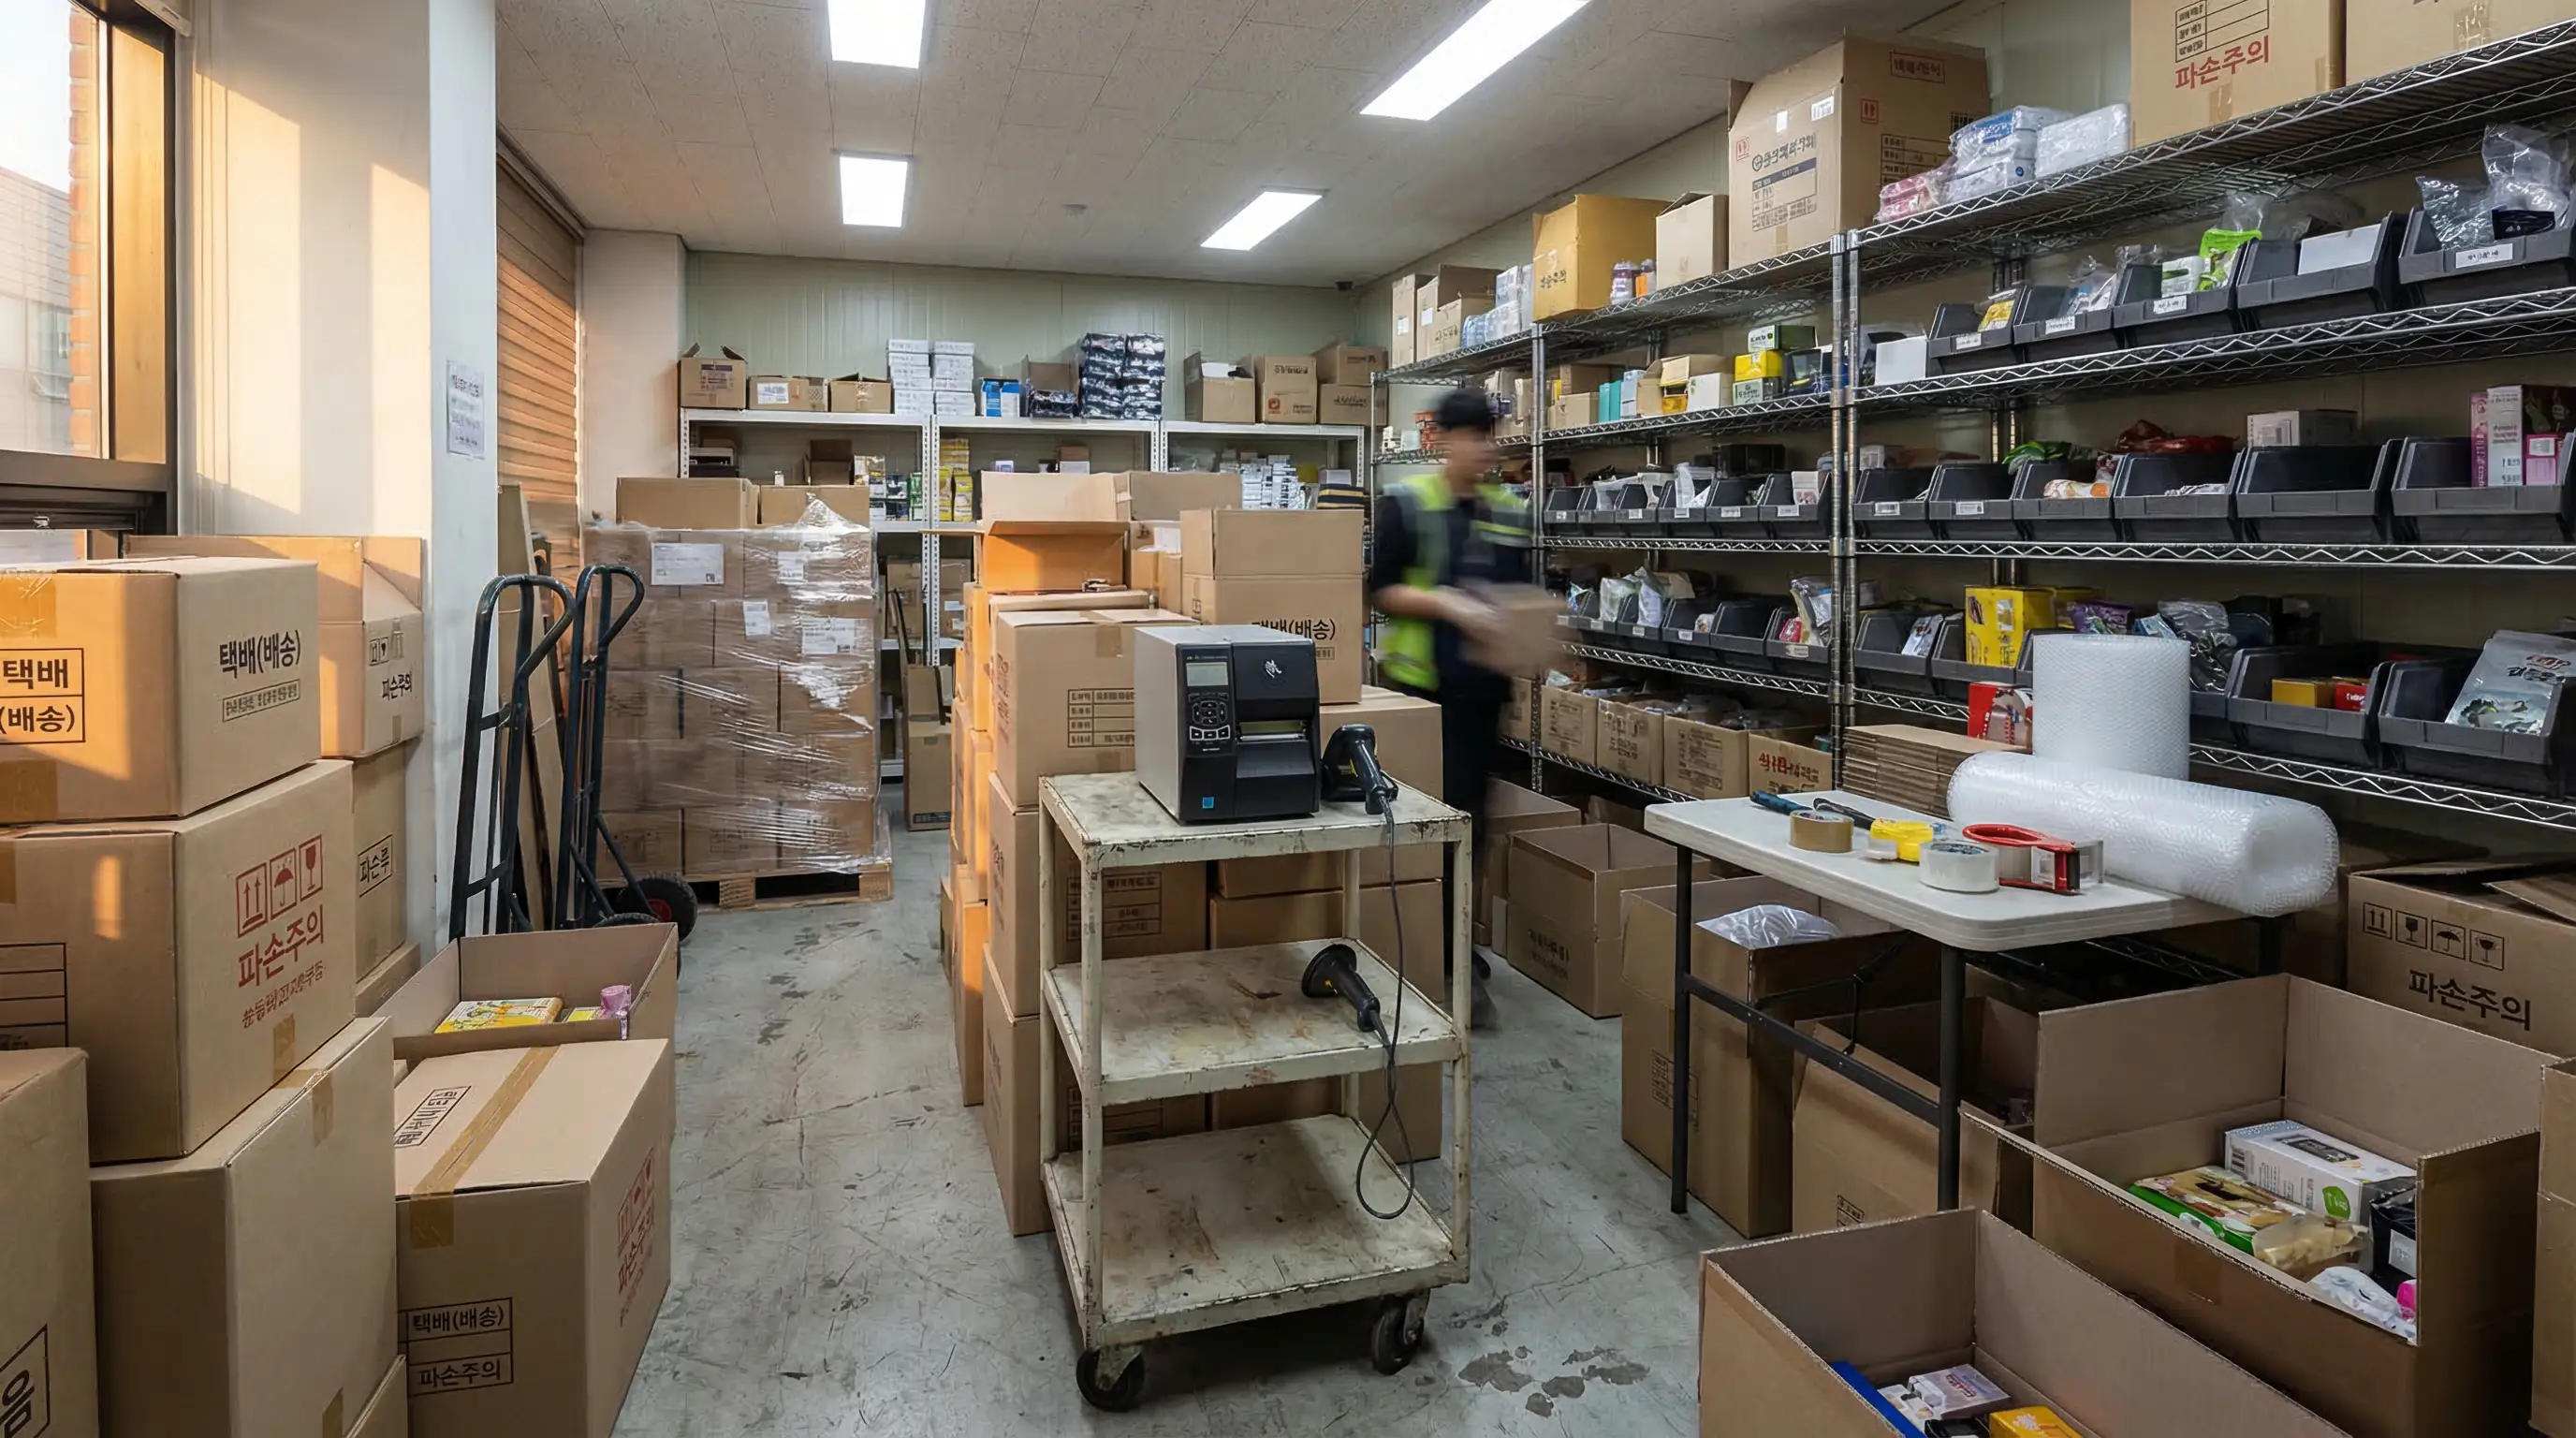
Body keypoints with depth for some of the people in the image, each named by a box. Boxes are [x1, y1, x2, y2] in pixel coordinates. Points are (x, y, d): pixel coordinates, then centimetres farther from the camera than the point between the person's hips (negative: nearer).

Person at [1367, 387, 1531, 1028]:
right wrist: (1448, 604, -20)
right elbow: (1381, 590, -7)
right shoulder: (1406, 503, -4)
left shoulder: (1512, 511, 12)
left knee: (1468, 823, 12)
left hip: (1483, 687, 6)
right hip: (1422, 685, -5)